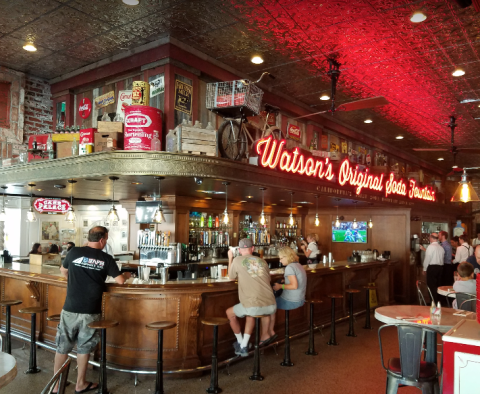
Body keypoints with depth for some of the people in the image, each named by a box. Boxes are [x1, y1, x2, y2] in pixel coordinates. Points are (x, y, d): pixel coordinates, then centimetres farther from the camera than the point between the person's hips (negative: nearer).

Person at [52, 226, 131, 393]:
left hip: (70, 309, 1)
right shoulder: (106, 259, -5)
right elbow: (120, 281, -2)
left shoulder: (74, 252, -1)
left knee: (62, 347, 12)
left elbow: (63, 271, 17)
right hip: (91, 311, -1)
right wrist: (126, 275, 21)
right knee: (84, 347, 13)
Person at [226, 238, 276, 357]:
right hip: (271, 306, 3)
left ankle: (240, 342, 34)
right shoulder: (262, 261, 12)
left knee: (230, 313, 25)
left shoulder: (237, 260, 2)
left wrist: (230, 258, 28)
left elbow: (231, 278, 19)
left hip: (253, 307, -3)